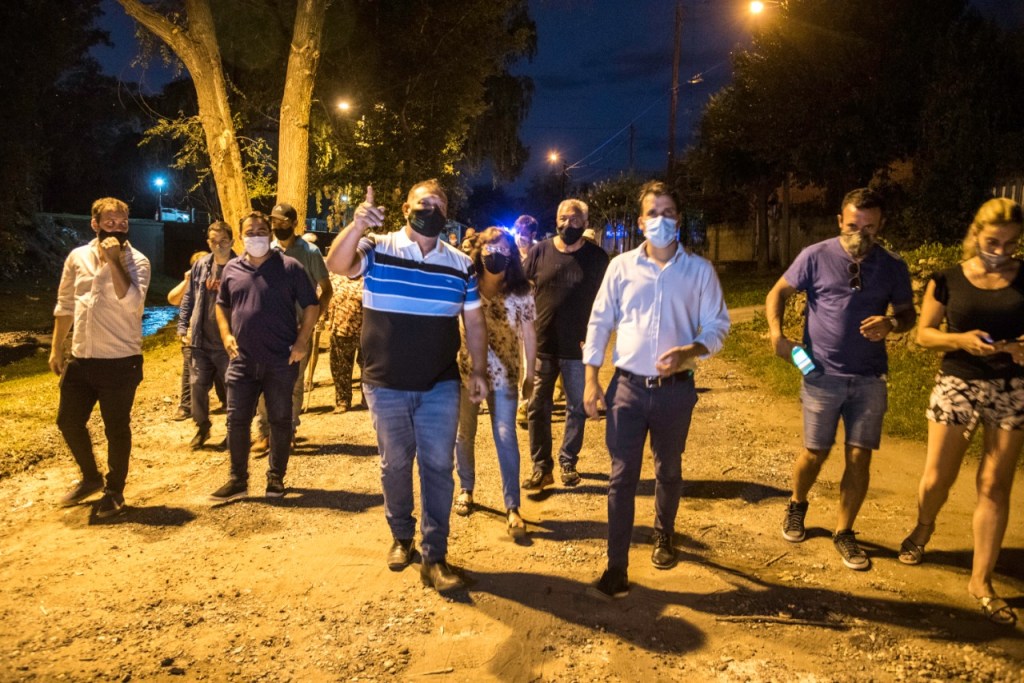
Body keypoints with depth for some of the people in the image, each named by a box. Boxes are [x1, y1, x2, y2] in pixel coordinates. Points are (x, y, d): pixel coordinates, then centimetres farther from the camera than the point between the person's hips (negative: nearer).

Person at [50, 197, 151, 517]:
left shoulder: (136, 261, -8)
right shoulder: (77, 257, 6)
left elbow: (132, 302, -25)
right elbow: (65, 305, 14)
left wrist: (113, 259, -22)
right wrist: (56, 348, 12)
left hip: (120, 361, -5)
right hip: (80, 359, 5)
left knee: (116, 429, 5)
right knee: (68, 422, 13)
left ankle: (114, 491, 23)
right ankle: (91, 477, 36)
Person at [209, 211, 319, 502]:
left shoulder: (289, 267, -3)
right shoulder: (232, 269, 8)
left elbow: (312, 306, -1)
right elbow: (222, 305, 21)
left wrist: (302, 342, -9)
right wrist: (226, 335, 5)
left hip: (281, 361, -3)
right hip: (242, 361, 3)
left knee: (280, 421, 8)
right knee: (236, 421, 6)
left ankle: (276, 478, 22)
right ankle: (238, 480, 19)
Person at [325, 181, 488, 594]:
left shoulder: (460, 264, 4)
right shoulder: (377, 250, -4)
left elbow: (473, 321, 9)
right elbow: (337, 265, -23)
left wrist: (479, 371, 4)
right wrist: (357, 225, -40)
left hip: (440, 386, 1)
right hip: (386, 385, -1)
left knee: (438, 466, 2)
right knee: (395, 465, 13)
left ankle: (435, 557, 11)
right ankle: (401, 537, 34)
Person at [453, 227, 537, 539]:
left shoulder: (521, 292, -4)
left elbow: (529, 335, 1)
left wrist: (529, 375, 2)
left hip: (504, 374, -1)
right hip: (465, 370, 1)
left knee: (506, 436, -4)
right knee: (465, 433, 14)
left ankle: (512, 508, 2)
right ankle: (466, 489, 35)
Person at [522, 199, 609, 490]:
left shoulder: (597, 257, -2)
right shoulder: (539, 251, 1)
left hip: (578, 349, -1)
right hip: (542, 346, 1)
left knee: (577, 409, 10)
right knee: (538, 409, 7)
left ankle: (568, 462, 27)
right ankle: (541, 467, 19)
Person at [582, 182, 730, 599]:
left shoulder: (699, 270, 0)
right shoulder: (622, 267, 1)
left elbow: (717, 325, 1)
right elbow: (599, 322, 4)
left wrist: (689, 351, -20)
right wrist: (591, 379, 0)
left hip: (676, 389, 1)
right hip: (628, 387, 0)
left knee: (669, 471, 18)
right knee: (622, 476, 0)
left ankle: (664, 537, 43)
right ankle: (616, 568, 6)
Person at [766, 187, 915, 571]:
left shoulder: (892, 267, 0)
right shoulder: (816, 256, -7)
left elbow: (908, 313, 9)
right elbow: (779, 292, 1)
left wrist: (891, 324, -15)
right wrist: (777, 334, -14)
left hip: (869, 379, 2)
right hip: (822, 376, -2)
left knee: (859, 457, 3)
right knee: (815, 453, 8)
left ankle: (844, 533, 21)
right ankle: (797, 506, 37)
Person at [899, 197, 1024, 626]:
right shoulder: (948, 280, -2)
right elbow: (923, 334, 2)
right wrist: (960, 339, -17)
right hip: (958, 385, 0)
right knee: (937, 478, 4)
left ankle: (981, 581, 15)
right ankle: (923, 529, 38)